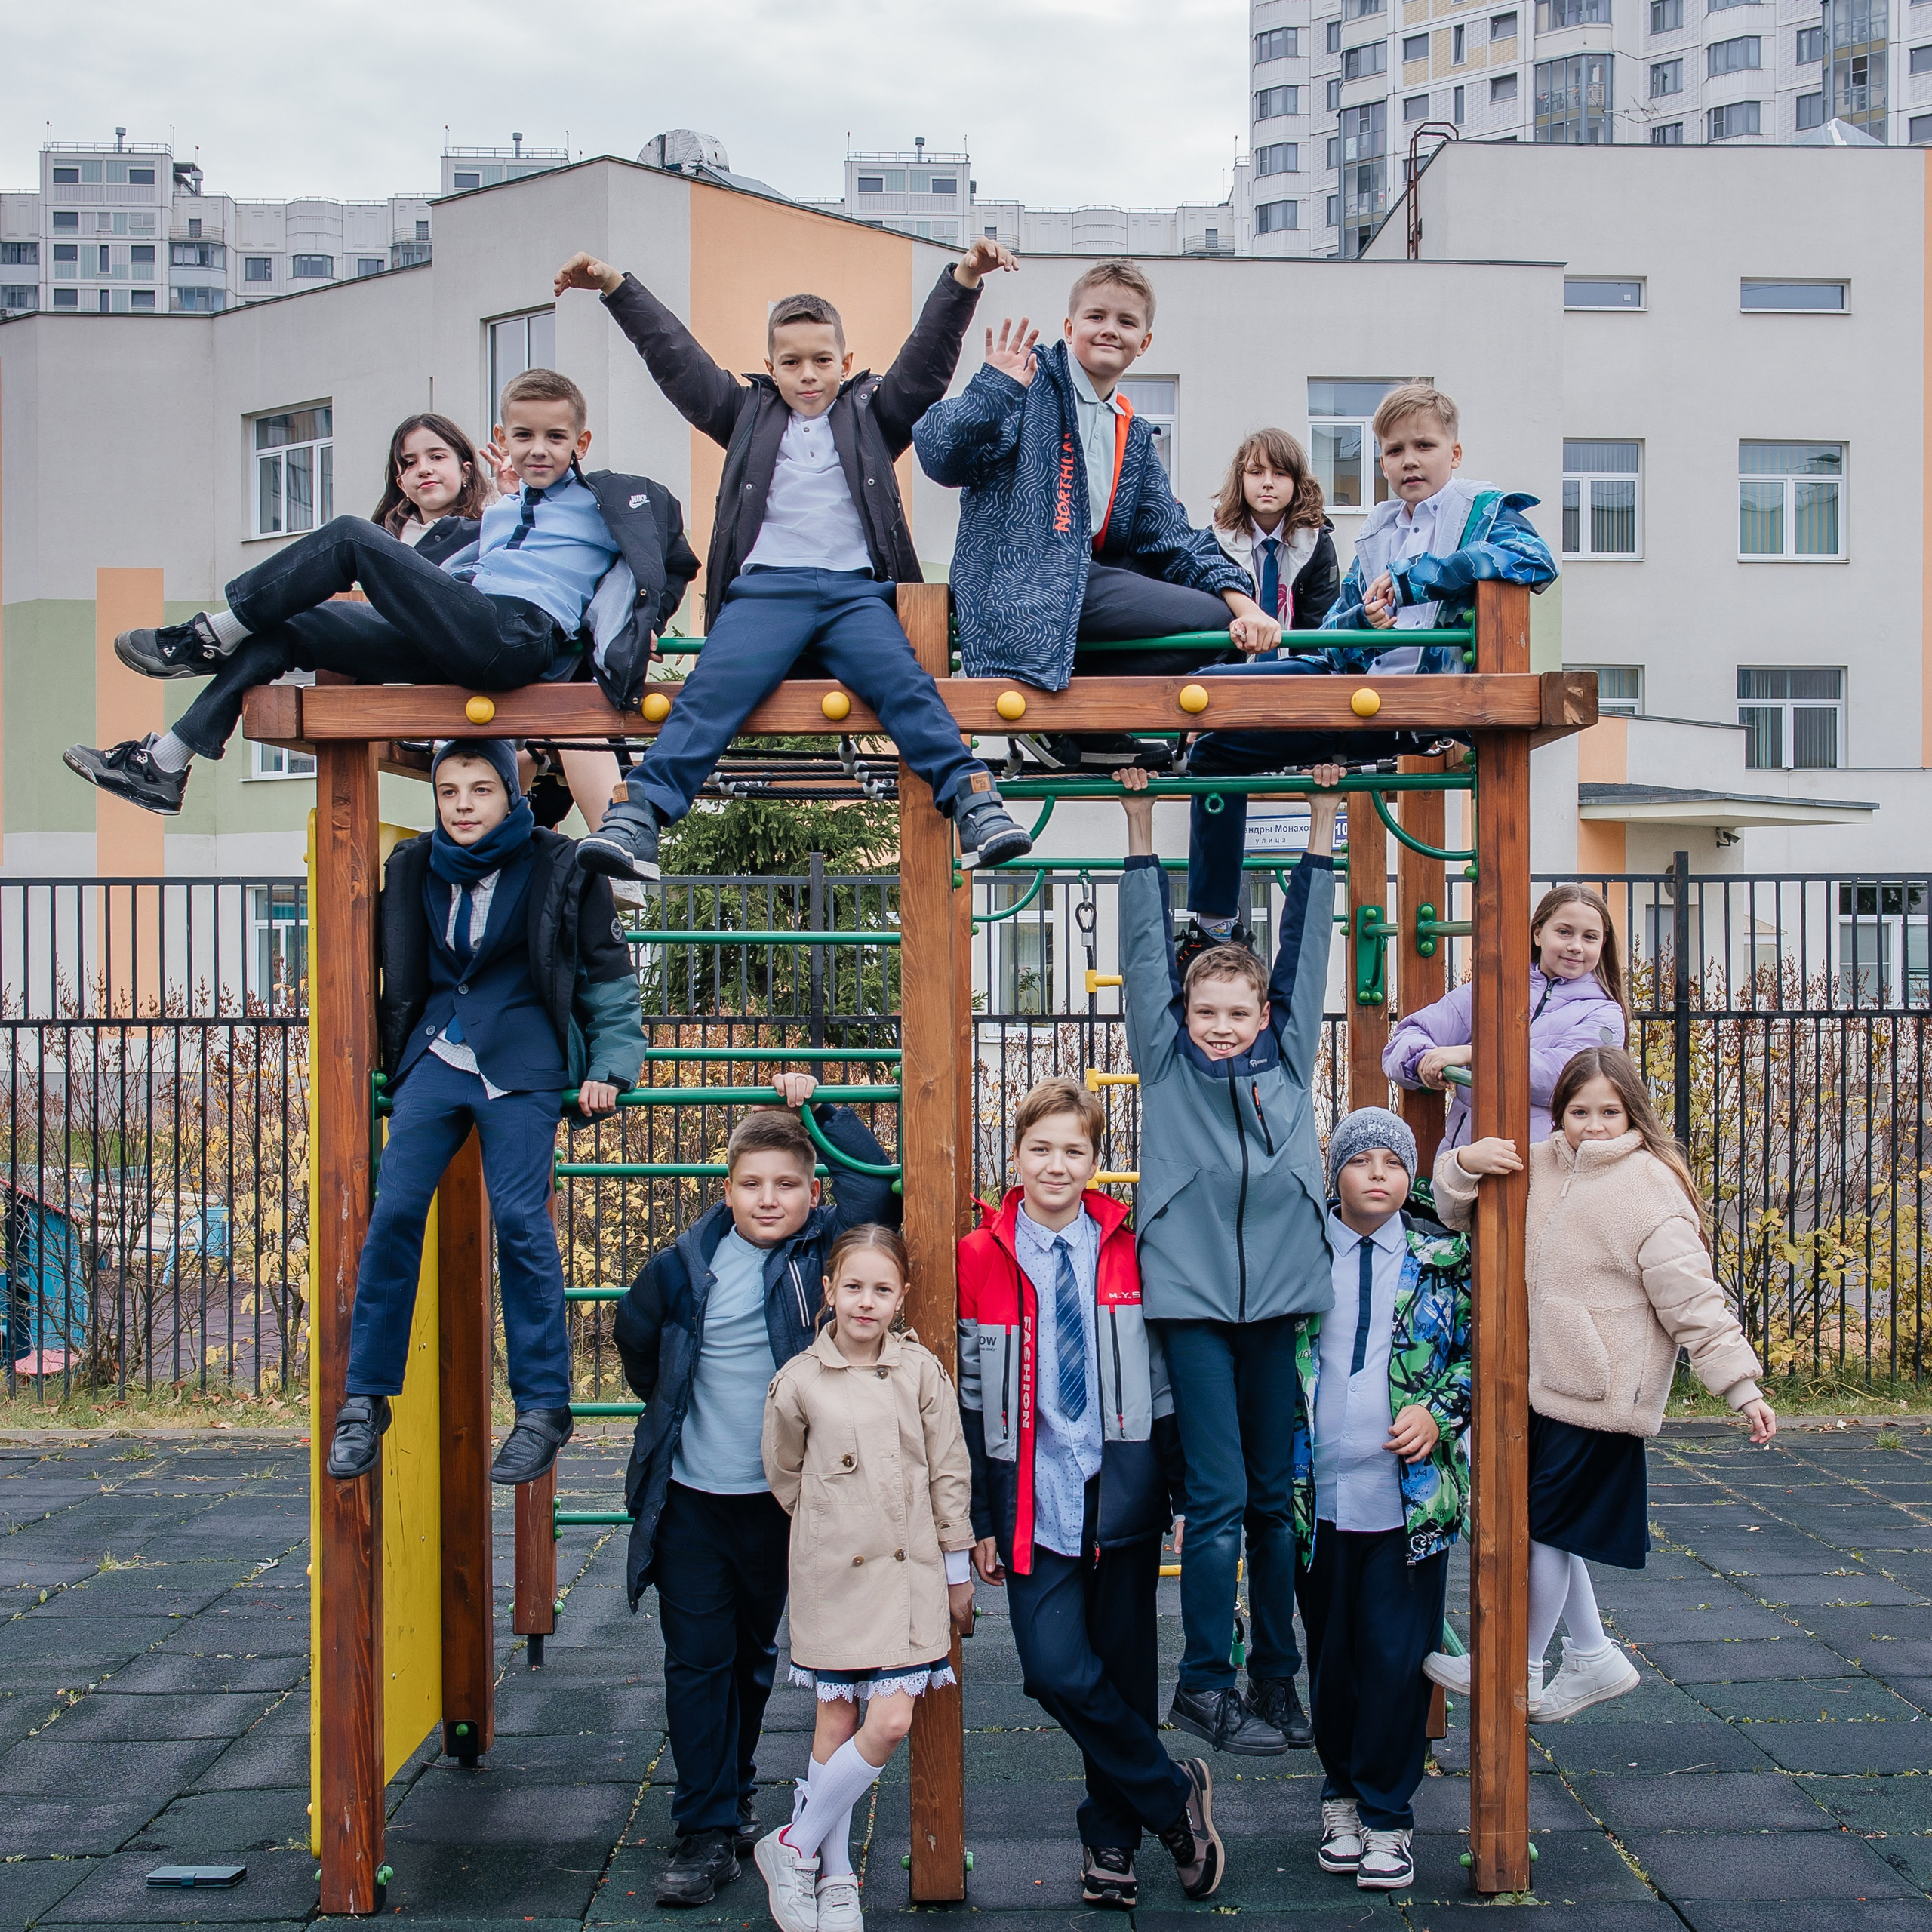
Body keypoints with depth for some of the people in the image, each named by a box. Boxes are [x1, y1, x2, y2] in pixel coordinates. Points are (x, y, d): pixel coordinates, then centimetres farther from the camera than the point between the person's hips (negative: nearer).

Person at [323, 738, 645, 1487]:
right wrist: (381, 1061, 21)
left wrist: (610, 1067, -3)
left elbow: (610, 977, 5)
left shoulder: (559, 869, -2)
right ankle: (366, 1399, 5)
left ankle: (543, 1408, 2)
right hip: (435, 1059, 4)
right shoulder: (413, 868, 8)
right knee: (393, 1213, -6)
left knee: (521, 1222, -9)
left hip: (523, 1067, -3)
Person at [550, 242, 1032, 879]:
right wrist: (616, 288, 13)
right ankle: (639, 814, -34)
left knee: (902, 682, -25)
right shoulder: (750, 416, 23)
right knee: (715, 687, -23)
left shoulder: (871, 415, 22)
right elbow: (677, 360, 18)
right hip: (765, 588, 0)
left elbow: (926, 361, 12)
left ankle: (975, 803, -28)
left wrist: (962, 282, 0)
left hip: (855, 590, 0)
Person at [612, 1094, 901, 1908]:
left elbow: (876, 1189, -19)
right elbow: (634, 1336, 12)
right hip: (692, 1497, -1)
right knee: (697, 1661, 0)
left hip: (780, 1495, 1)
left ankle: (729, 1793, 34)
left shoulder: (826, 1250, -7)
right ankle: (708, 1832, 7)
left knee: (754, 1655, 16)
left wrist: (818, 1109, -15)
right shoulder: (684, 1265, -6)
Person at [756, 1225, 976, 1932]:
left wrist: (957, 1571, 9)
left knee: (890, 1722, -5)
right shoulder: (799, 1381, -5)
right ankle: (833, 1873, 21)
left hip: (908, 1572, 1)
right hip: (831, 1574, -1)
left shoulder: (921, 1371, -2)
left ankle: (795, 1845, 12)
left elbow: (949, 1474, 5)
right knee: (835, 1725, 4)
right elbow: (784, 1475, 11)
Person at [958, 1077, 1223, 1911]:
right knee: (1056, 1670, -12)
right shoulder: (980, 1258, 1)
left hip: (1122, 1491, 1)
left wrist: (1183, 1491, 4)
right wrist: (977, 1519, 0)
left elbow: (1163, 1377, 6)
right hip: (1032, 1498, -1)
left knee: (1124, 1670, 8)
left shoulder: (1129, 1250, 2)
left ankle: (1112, 1837, 27)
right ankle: (1174, 1796, 10)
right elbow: (969, 1396, 2)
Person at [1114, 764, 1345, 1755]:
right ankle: (1206, 1683, 9)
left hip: (1278, 1297, 3)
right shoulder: (1166, 1060, 3)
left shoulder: (1288, 1058, 8)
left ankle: (1276, 1675, 21)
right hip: (1191, 1297, -3)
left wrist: (1322, 820, 11)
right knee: (1217, 1499, -2)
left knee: (1276, 1496, 10)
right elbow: (1148, 944, 2)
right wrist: (1141, 823, 1)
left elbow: (1305, 939, 10)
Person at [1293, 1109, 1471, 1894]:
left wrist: (1440, 1413, -7)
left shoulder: (1442, 1258, 4)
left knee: (1397, 1657, 0)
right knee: (1331, 1654, 10)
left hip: (1411, 1494, 0)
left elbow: (1478, 1350, 9)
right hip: (1319, 1495, 1)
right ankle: (1343, 1794, 29)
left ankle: (1386, 1815, 15)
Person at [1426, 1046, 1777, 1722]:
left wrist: (1741, 1386, -20)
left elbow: (1693, 1300, -15)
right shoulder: (1542, 1166, 7)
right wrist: (1466, 1164, -10)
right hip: (1542, 1382, 7)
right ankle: (1593, 1658, 32)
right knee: (1541, 1519, 15)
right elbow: (1458, 1210, 13)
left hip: (1600, 1392, -7)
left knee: (1548, 1524, 3)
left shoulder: (1652, 1190, -14)